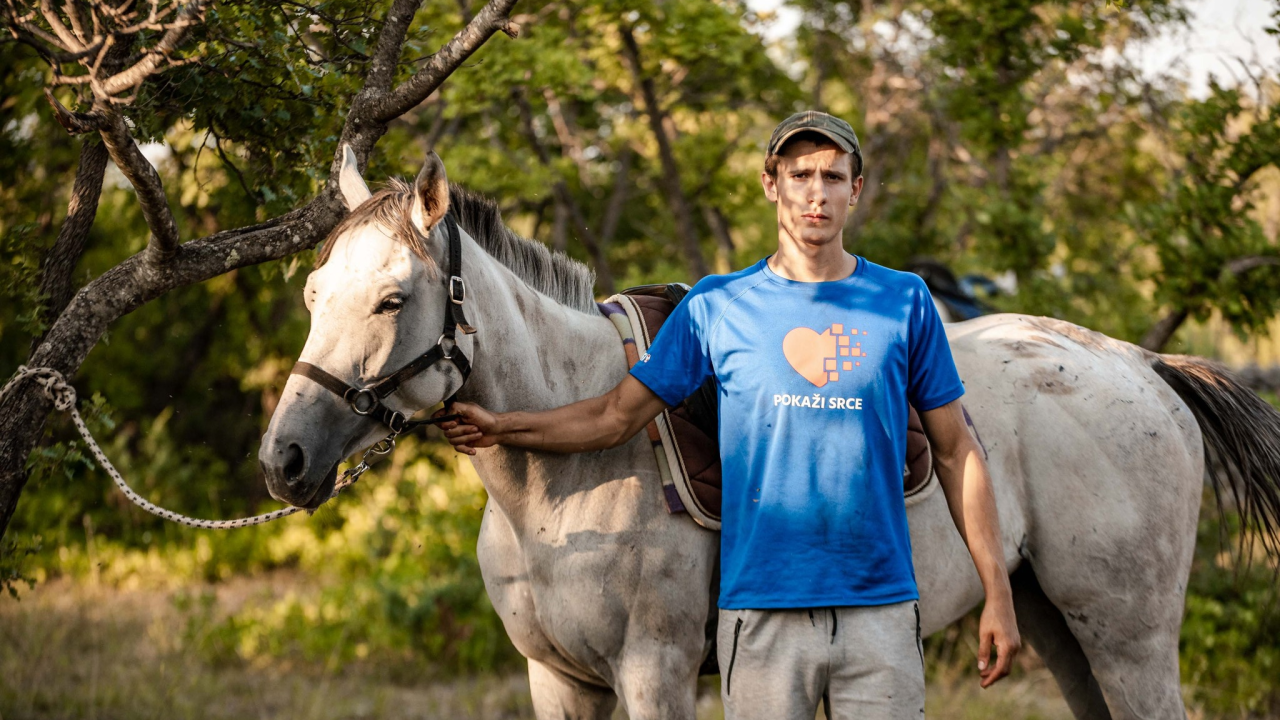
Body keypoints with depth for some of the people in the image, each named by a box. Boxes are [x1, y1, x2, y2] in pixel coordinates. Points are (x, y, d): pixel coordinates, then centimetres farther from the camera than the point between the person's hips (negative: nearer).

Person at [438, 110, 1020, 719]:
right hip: (762, 614, -1)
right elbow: (616, 416, 7)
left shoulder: (905, 302, 6)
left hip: (881, 609, 1)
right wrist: (501, 428, -4)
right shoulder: (716, 307, 4)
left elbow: (955, 452, 8)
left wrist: (998, 595, 4)